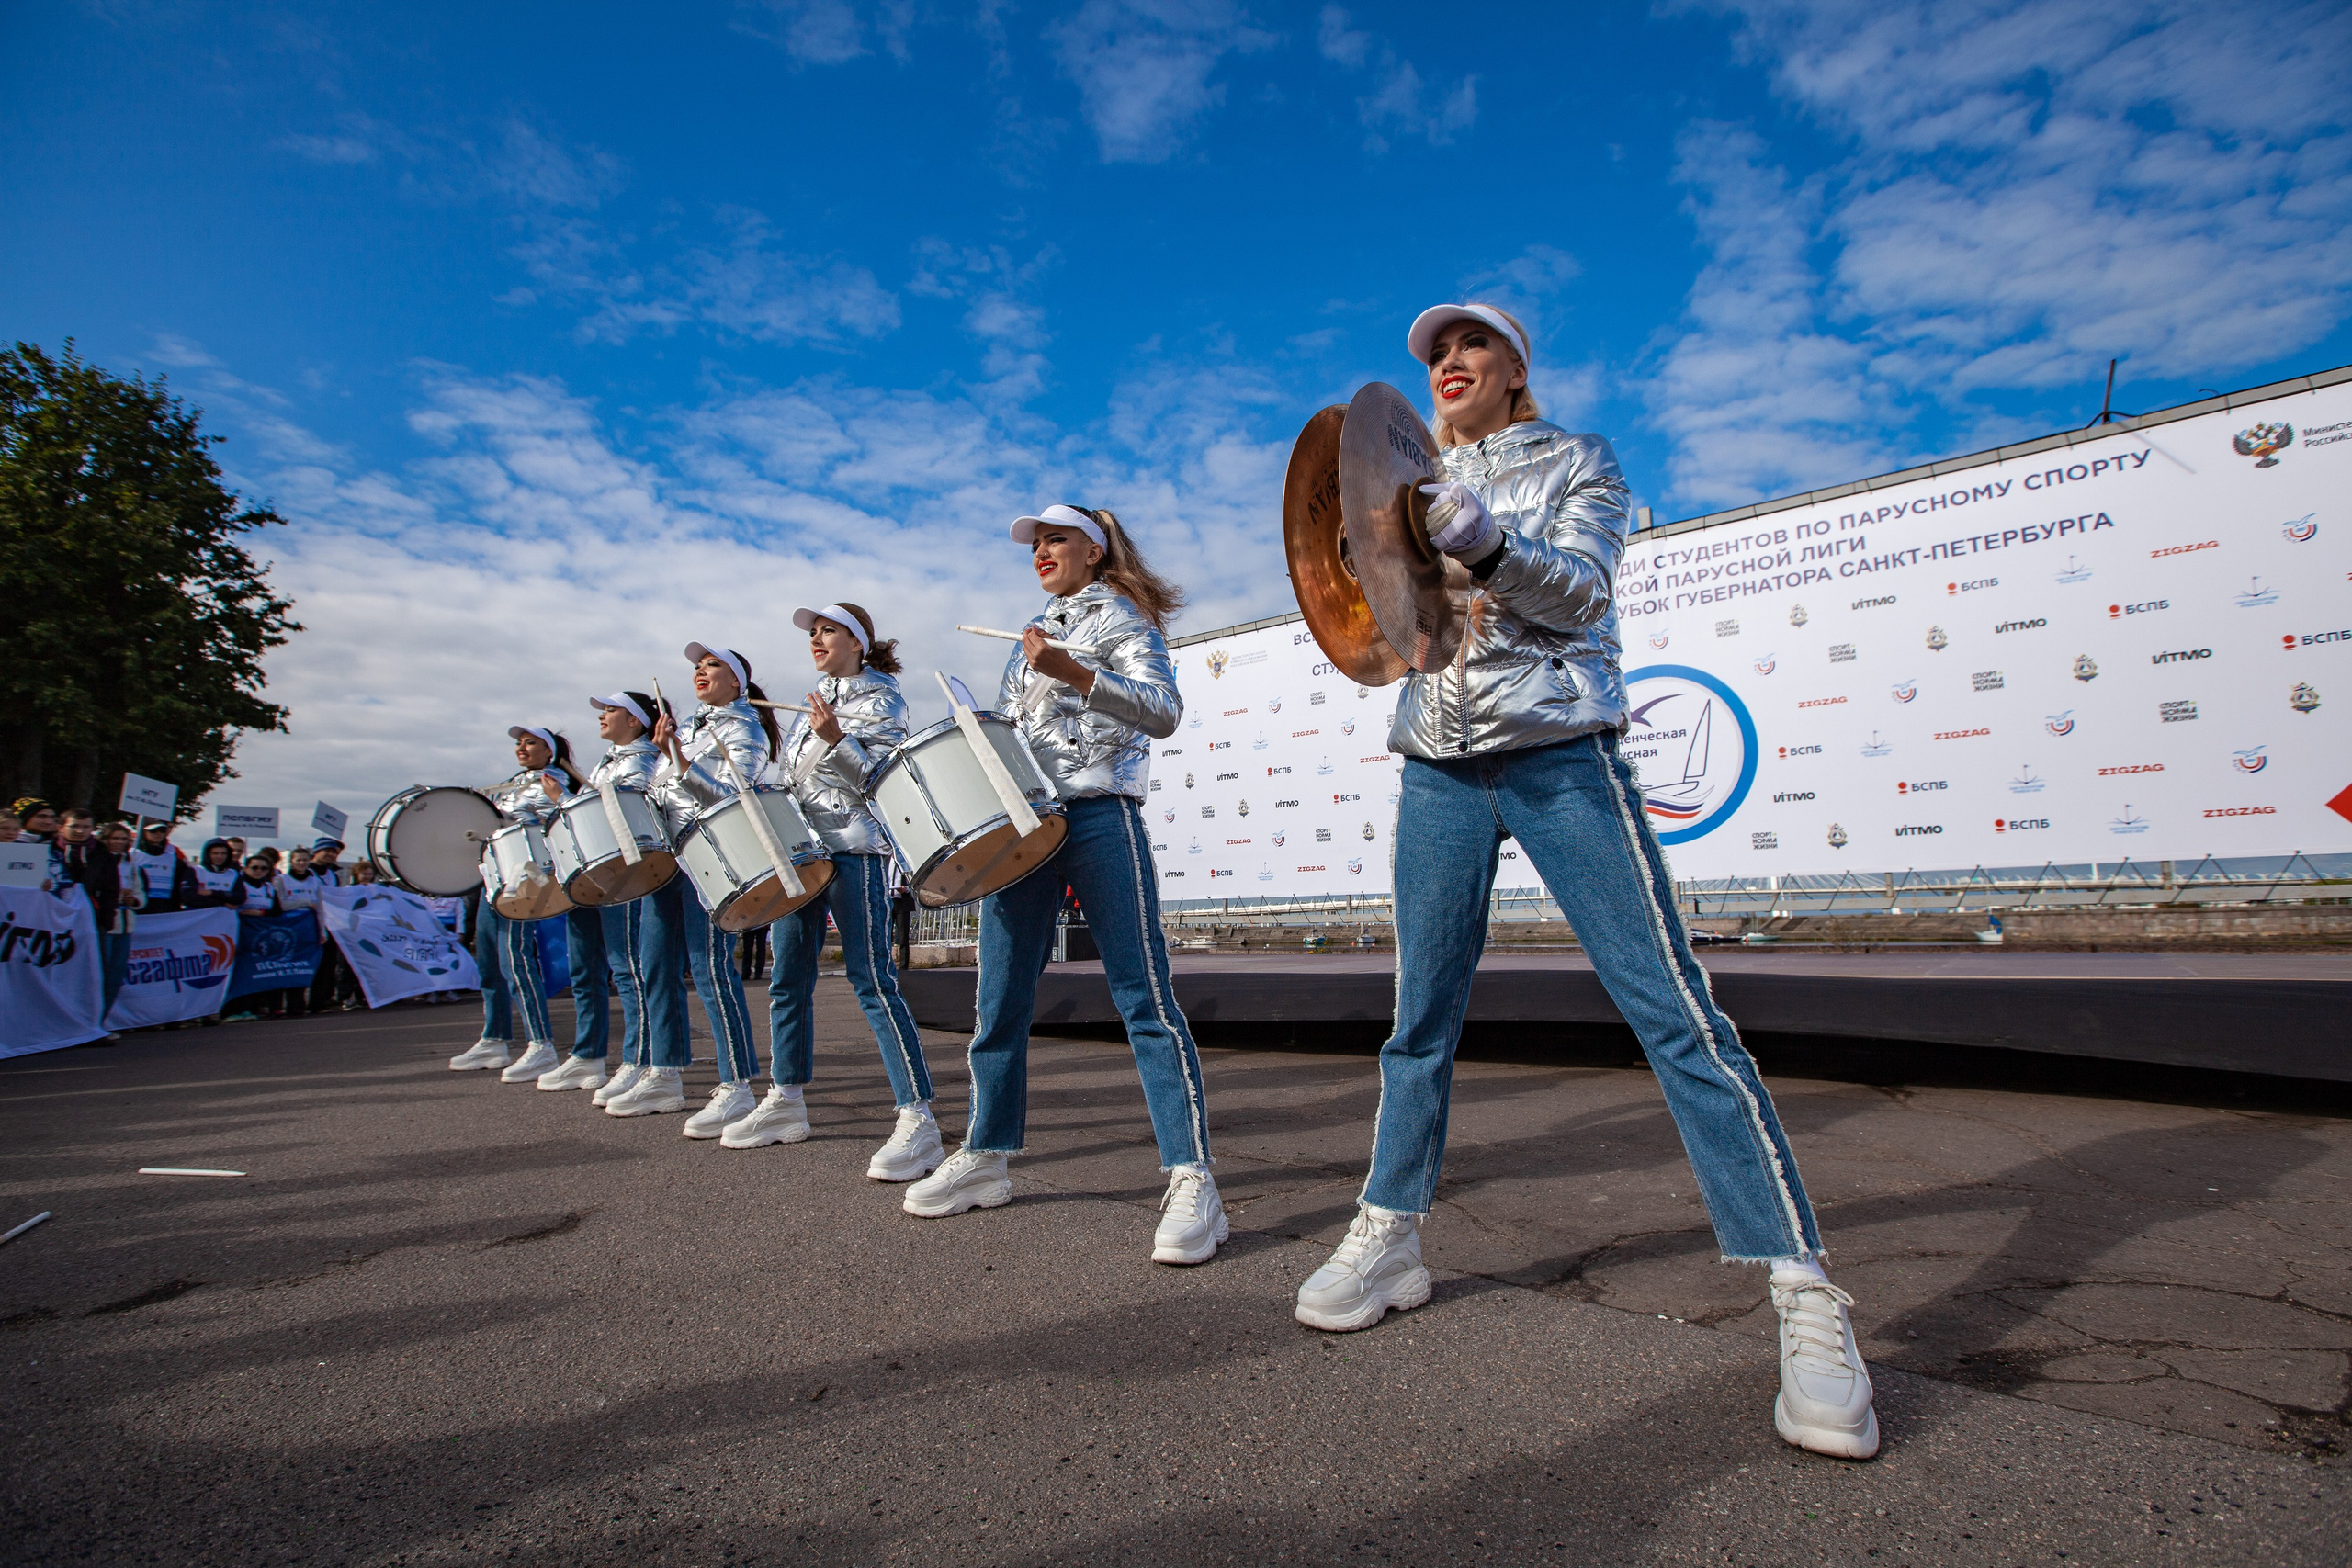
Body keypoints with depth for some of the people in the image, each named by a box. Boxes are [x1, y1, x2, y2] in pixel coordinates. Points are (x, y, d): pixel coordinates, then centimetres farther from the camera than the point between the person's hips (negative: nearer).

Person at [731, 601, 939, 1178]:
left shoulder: (881, 700, -2)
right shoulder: (817, 699, 20)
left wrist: (836, 740, -24)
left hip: (854, 851, -8)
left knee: (873, 981, -14)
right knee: (788, 980, 12)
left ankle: (918, 1120, -15)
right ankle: (786, 1103, 26)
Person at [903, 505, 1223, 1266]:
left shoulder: (1122, 615, 5)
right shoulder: (1031, 635, 25)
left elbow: (1163, 710, -11)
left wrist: (1070, 672, -23)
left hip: (1099, 816, -7)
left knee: (1144, 997, -11)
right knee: (1000, 1001, 9)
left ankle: (1191, 1180, -10)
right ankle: (986, 1157, 22)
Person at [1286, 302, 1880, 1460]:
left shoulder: (1576, 463, 9)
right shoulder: (1421, 485, 20)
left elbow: (1581, 591, -8)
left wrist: (1487, 545, -27)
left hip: (1559, 751, -3)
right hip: (1439, 765, 4)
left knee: (1672, 1012, -10)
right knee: (1421, 1018, 6)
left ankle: (1803, 1293, -5)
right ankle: (1389, 1238, 19)